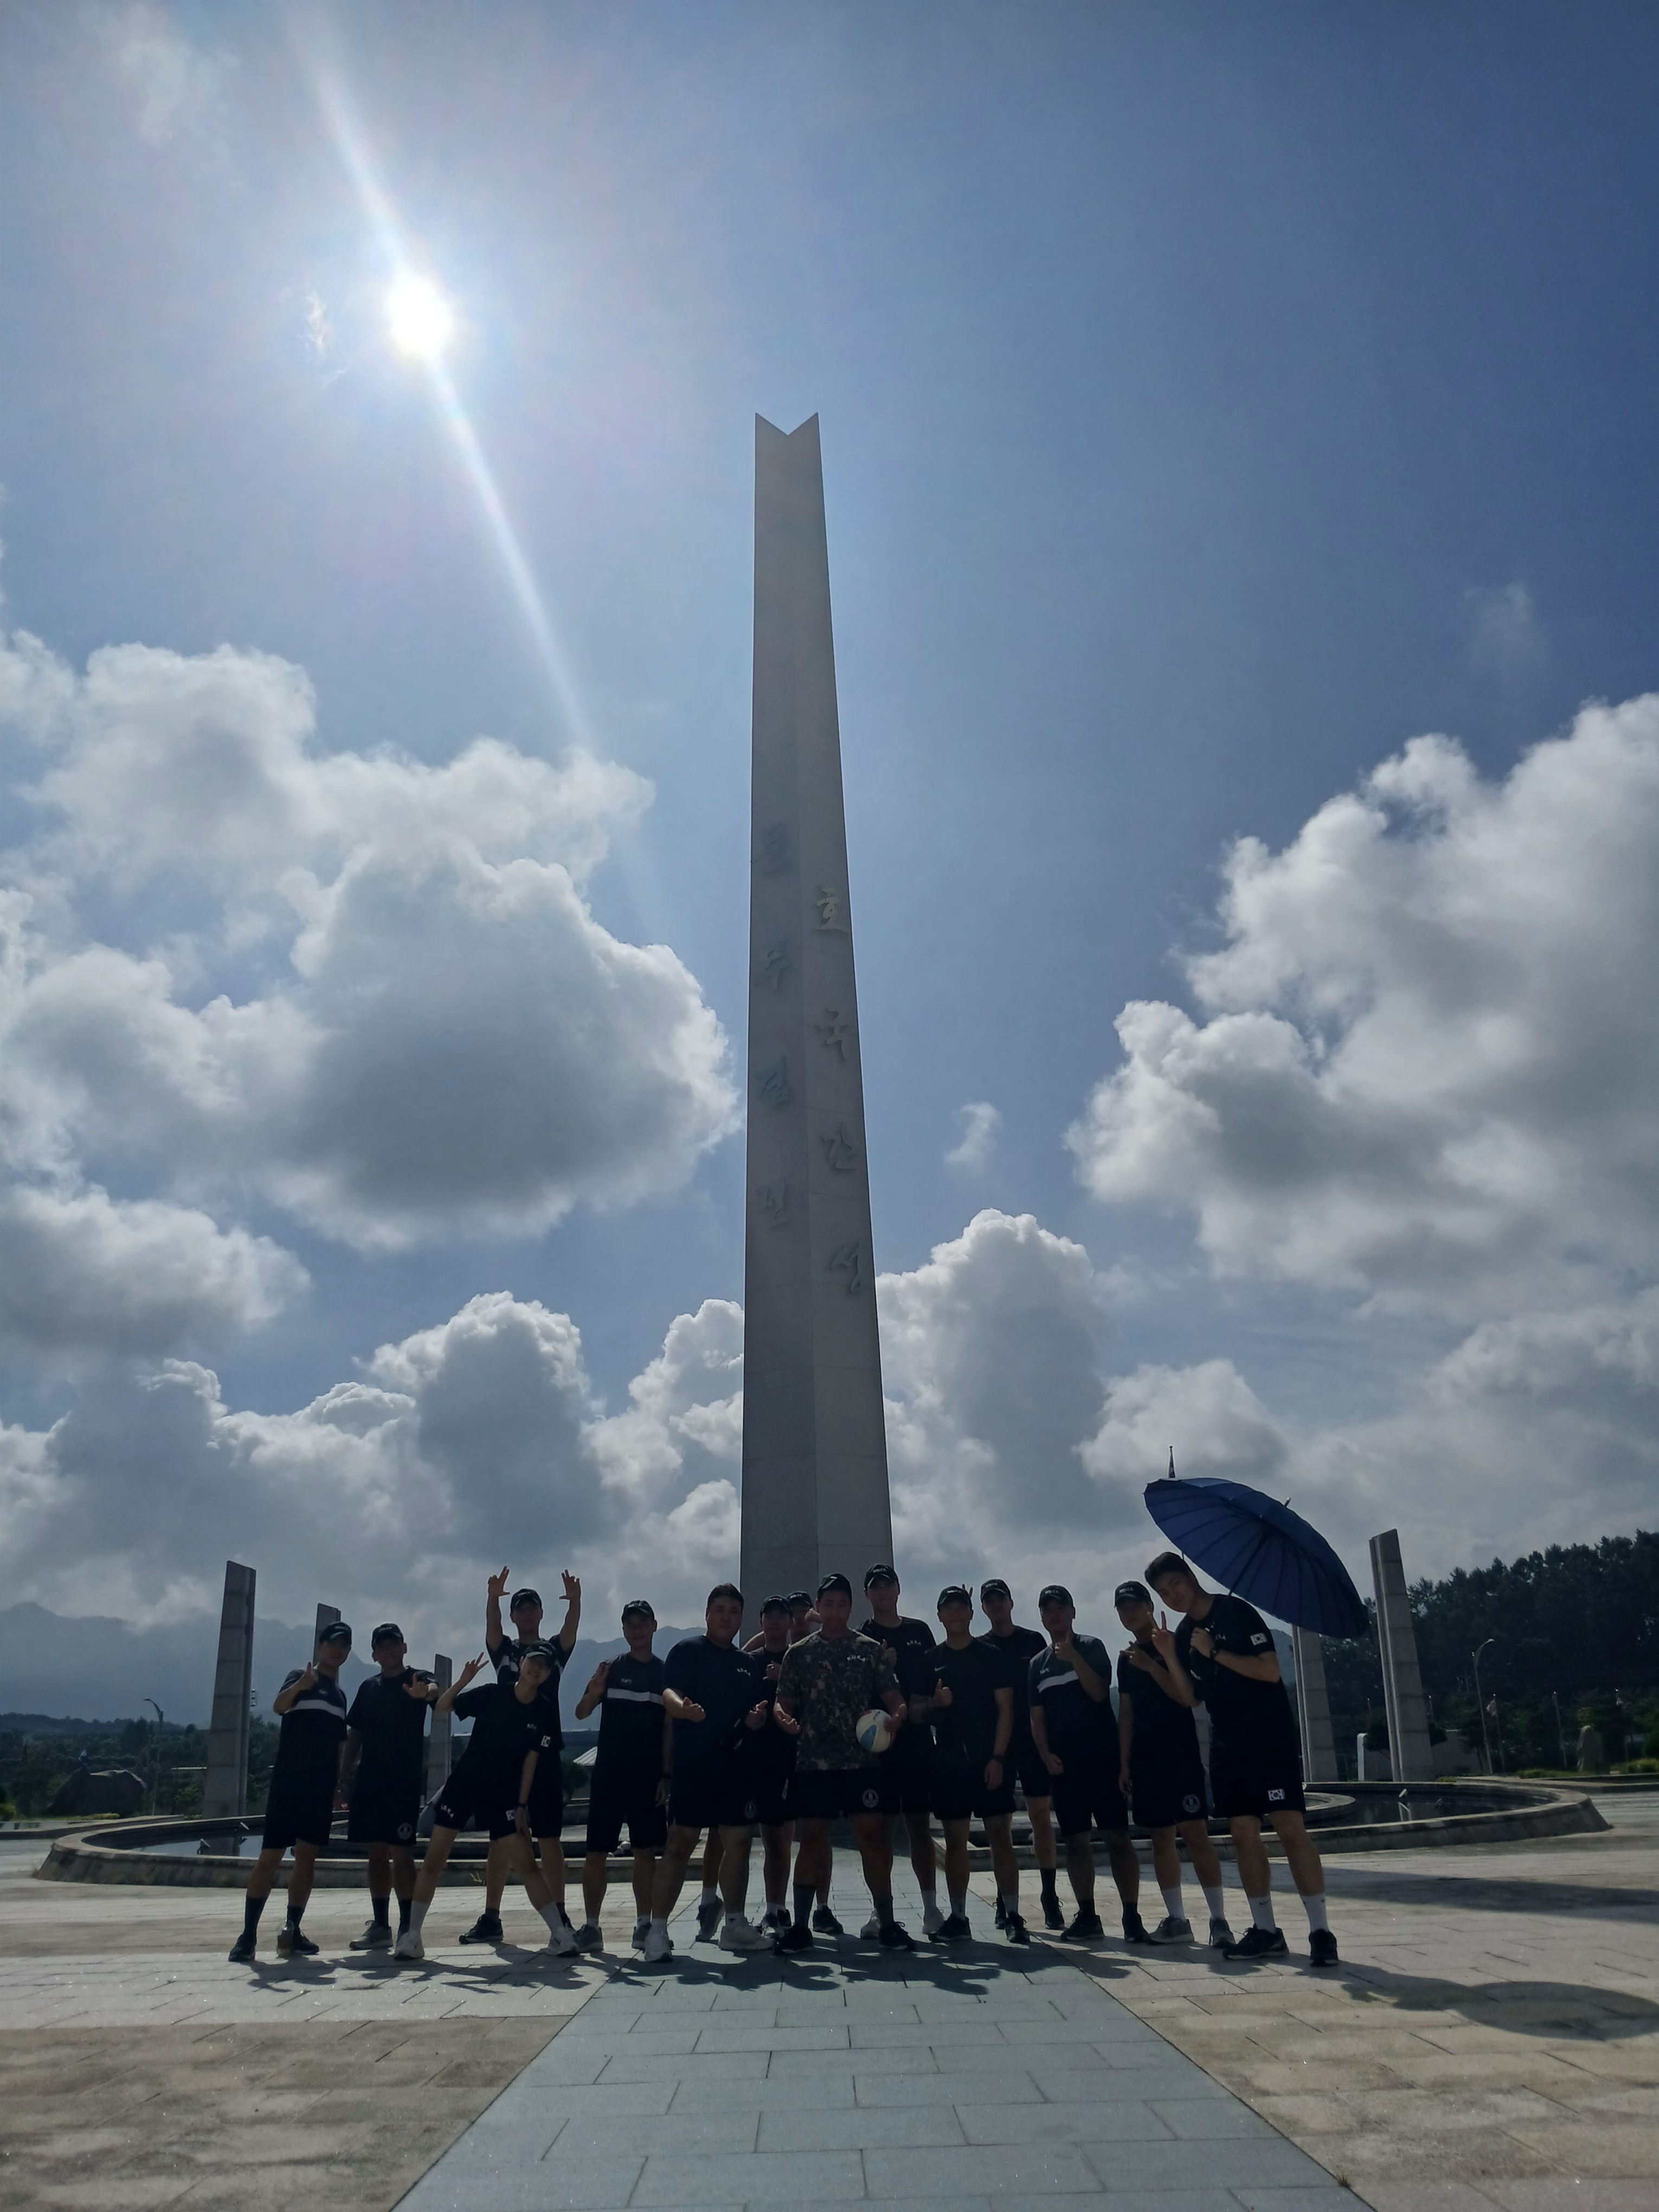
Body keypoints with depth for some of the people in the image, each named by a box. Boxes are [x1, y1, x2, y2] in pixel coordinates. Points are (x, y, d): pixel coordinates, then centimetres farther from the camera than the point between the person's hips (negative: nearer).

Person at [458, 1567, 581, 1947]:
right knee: (500, 1838, 4)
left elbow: (571, 1629, -12)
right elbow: (491, 1625, -12)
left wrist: (575, 1601, -34)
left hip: (546, 1754, -1)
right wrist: (493, 1597, -34)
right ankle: (490, 1919, 11)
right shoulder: (503, 1649, 8)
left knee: (549, 1838, 1)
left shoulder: (555, 1650, 8)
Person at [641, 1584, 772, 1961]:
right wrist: (684, 1709, -37)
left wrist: (758, 1718, 1)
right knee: (679, 1845, -9)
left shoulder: (748, 1663, 18)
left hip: (737, 1767, 6)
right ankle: (657, 1930, -4)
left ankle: (735, 1924, 21)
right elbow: (669, 1694, -15)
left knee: (739, 1843, 8)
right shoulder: (688, 1651, -1)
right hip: (693, 1764, -6)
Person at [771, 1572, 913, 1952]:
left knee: (873, 1836, 0)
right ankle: (800, 1925, 13)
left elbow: (894, 1699, 5)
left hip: (865, 1760, 0)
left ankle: (887, 1923, 10)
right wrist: (784, 1719, -16)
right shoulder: (798, 1653, 8)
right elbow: (782, 1703, 7)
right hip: (814, 1762, 0)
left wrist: (896, 1718, -17)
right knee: (812, 1839, 3)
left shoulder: (870, 1650, 8)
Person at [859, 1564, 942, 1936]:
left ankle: (931, 1910, 9)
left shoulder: (919, 1631, 11)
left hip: (916, 1738, 1)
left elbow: (934, 1681, 11)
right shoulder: (860, 1638, 5)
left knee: (920, 1825, 4)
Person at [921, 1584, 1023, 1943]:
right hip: (949, 1761, 3)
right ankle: (958, 1918, 14)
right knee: (955, 1839, 7)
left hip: (989, 1759, -2)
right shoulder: (931, 1660, 9)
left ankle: (1013, 1916, 1)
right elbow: (915, 1711, 11)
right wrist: (934, 1703, -11)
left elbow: (1005, 1708, -1)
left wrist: (998, 1757, -10)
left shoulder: (991, 1656, 3)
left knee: (1001, 1836, -4)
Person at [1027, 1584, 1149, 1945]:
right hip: (1063, 1764, 4)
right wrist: (1046, 1755, -3)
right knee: (1075, 1840, 6)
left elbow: (1099, 1692, -12)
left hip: (1102, 1756, -4)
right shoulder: (1038, 1663, 12)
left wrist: (1073, 1657, -22)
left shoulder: (1091, 1647, 1)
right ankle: (1087, 1916, 13)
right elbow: (1037, 1717, 11)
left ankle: (1132, 1916, -3)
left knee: (1118, 1837, -6)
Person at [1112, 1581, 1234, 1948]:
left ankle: (1219, 1918, -6)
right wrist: (1125, 1763, 8)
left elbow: (1189, 1698, -12)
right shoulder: (1126, 1658, 13)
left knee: (1195, 1834, -10)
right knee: (1161, 1837, 6)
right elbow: (1126, 1712, 13)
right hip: (1145, 1760, 6)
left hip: (1181, 1755, -6)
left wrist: (1152, 1666, -20)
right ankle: (1176, 1919, 12)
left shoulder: (1172, 1645, -3)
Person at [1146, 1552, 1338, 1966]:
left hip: (1271, 1740, -7)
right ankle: (1265, 1930, 12)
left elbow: (1270, 1671, -18)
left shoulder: (1237, 1612, -11)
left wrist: (1215, 1653, -19)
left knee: (1291, 1829, -10)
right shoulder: (1184, 1635, 10)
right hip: (1227, 1747, 7)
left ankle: (1320, 1930, -6)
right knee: (1244, 1835, 5)